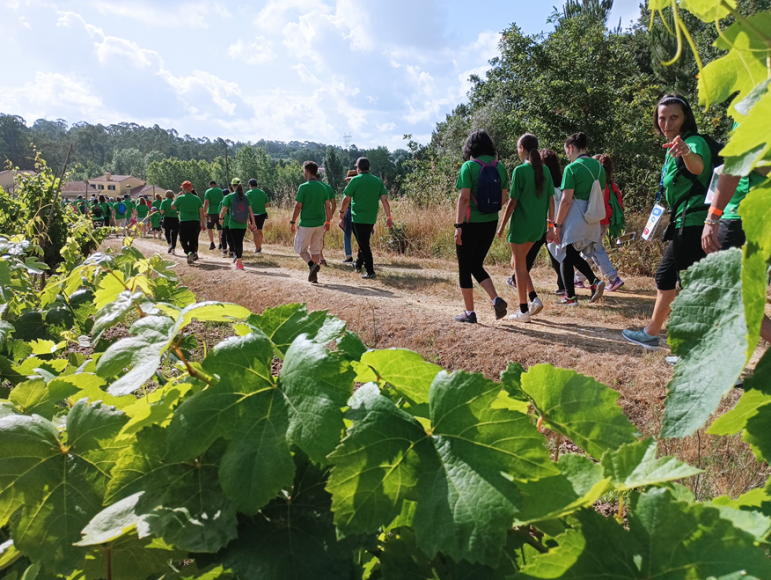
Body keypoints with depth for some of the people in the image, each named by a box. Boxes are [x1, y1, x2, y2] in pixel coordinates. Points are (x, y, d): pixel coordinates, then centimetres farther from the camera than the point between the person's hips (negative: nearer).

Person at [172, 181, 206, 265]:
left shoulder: (180, 198, -6)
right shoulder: (197, 198, 4)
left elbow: (173, 207, 9)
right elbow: (201, 212, 5)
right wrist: (203, 224, 11)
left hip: (184, 222, -3)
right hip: (196, 222, 3)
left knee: (183, 240, 4)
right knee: (194, 240, 13)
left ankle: (189, 253, -20)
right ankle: (195, 254, 14)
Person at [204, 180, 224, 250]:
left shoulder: (208, 191, -3)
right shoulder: (221, 191, 6)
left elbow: (206, 203, -11)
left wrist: (204, 212, -8)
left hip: (211, 212, -2)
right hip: (220, 212, 2)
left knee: (209, 228, 11)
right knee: (220, 229, 8)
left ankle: (212, 243, 4)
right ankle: (221, 244, 5)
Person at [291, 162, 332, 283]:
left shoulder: (303, 187, -12)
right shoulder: (323, 187, 4)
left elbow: (298, 206, -12)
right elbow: (328, 206, 6)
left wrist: (293, 222, -3)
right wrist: (328, 221, 16)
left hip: (306, 224, -5)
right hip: (319, 223, 5)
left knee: (300, 248, 9)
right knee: (316, 249, 15)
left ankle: (312, 264, -17)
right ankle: (314, 275, 15)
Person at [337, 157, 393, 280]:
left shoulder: (355, 180, -7)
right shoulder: (378, 181, 6)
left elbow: (346, 200, -9)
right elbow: (384, 199, 1)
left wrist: (342, 217, -2)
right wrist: (388, 217, 4)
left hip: (358, 218, -5)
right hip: (372, 219, 5)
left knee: (364, 245, -1)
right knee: (364, 242, 23)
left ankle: (370, 272, -4)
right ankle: (358, 264, 38)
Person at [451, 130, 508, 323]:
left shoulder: (469, 167, -12)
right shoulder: (499, 167, 6)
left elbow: (464, 197, -18)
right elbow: (503, 198, 9)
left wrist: (458, 225, -16)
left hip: (470, 224, -6)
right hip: (491, 223, 6)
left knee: (465, 269, 8)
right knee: (477, 266, 19)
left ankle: (469, 313, 13)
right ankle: (496, 299, 1)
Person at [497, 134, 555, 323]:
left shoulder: (520, 171, -13)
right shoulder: (545, 170, 5)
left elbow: (512, 201, -12)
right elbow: (550, 200, 8)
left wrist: (502, 226, -4)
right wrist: (551, 224, 17)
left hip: (521, 223, -6)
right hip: (538, 225, 6)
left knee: (520, 265, 4)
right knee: (517, 262, 20)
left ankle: (523, 311, 9)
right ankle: (534, 299, 11)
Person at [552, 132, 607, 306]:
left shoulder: (572, 168, -12)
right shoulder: (599, 166, 10)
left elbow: (566, 200, -16)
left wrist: (557, 225, -11)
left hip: (574, 220, -7)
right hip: (593, 220, 7)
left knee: (566, 258, 6)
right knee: (575, 256, 20)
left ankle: (570, 297, 9)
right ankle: (595, 281, 1)